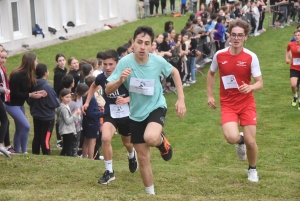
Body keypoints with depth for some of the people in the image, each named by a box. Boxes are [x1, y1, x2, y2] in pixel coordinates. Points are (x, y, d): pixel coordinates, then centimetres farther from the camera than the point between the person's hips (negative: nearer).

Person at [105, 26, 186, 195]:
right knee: (143, 158, 10)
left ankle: (162, 141, 3)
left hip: (156, 107, -2)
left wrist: (181, 99, -1)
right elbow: (108, 90, -15)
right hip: (136, 113, 2)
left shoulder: (158, 61, -17)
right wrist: (120, 81, -37)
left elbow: (175, 72, 5)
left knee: (151, 138, -34)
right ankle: (150, 193, 32)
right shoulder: (125, 62, -18)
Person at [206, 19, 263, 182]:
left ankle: (252, 169, 31)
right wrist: (209, 96, 9)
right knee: (232, 137, -23)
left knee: (250, 141, -2)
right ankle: (240, 141, 18)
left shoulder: (251, 57, -11)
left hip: (247, 103, 0)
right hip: (228, 104, 0)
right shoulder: (219, 55, -6)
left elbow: (260, 83, -9)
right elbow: (211, 74, 14)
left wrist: (250, 88, -31)